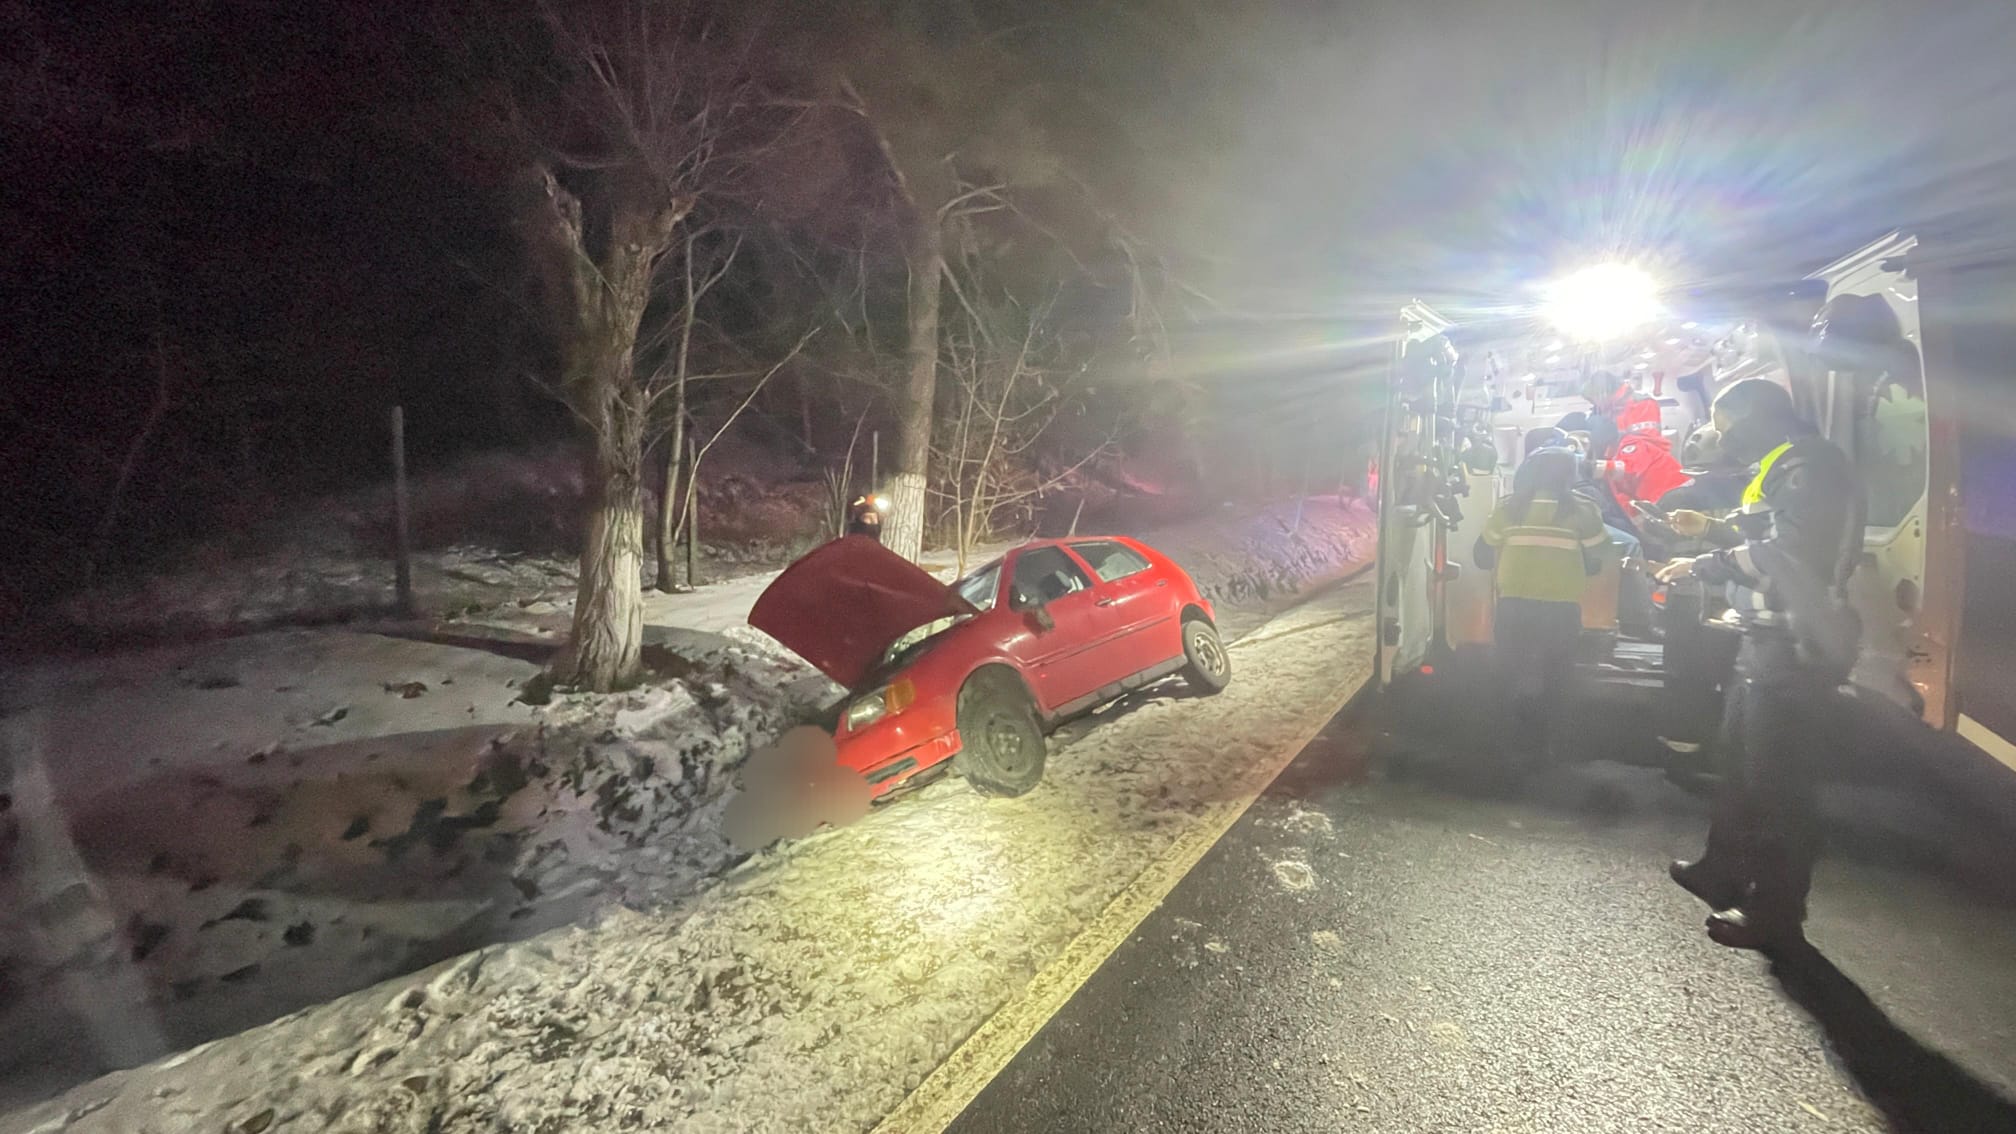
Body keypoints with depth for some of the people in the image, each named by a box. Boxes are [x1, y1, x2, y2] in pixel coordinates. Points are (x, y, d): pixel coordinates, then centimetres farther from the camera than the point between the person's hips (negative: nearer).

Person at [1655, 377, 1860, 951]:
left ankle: (1776, 912, 6)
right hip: (1769, 641, 11)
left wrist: (1701, 566, -16)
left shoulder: (1810, 464, -15)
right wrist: (1712, 529, 16)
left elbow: (1788, 552, -24)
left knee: (1775, 779, -4)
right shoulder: (1787, 467, 17)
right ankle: (1723, 871, 33)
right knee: (1739, 760, 19)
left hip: (1793, 646, -11)